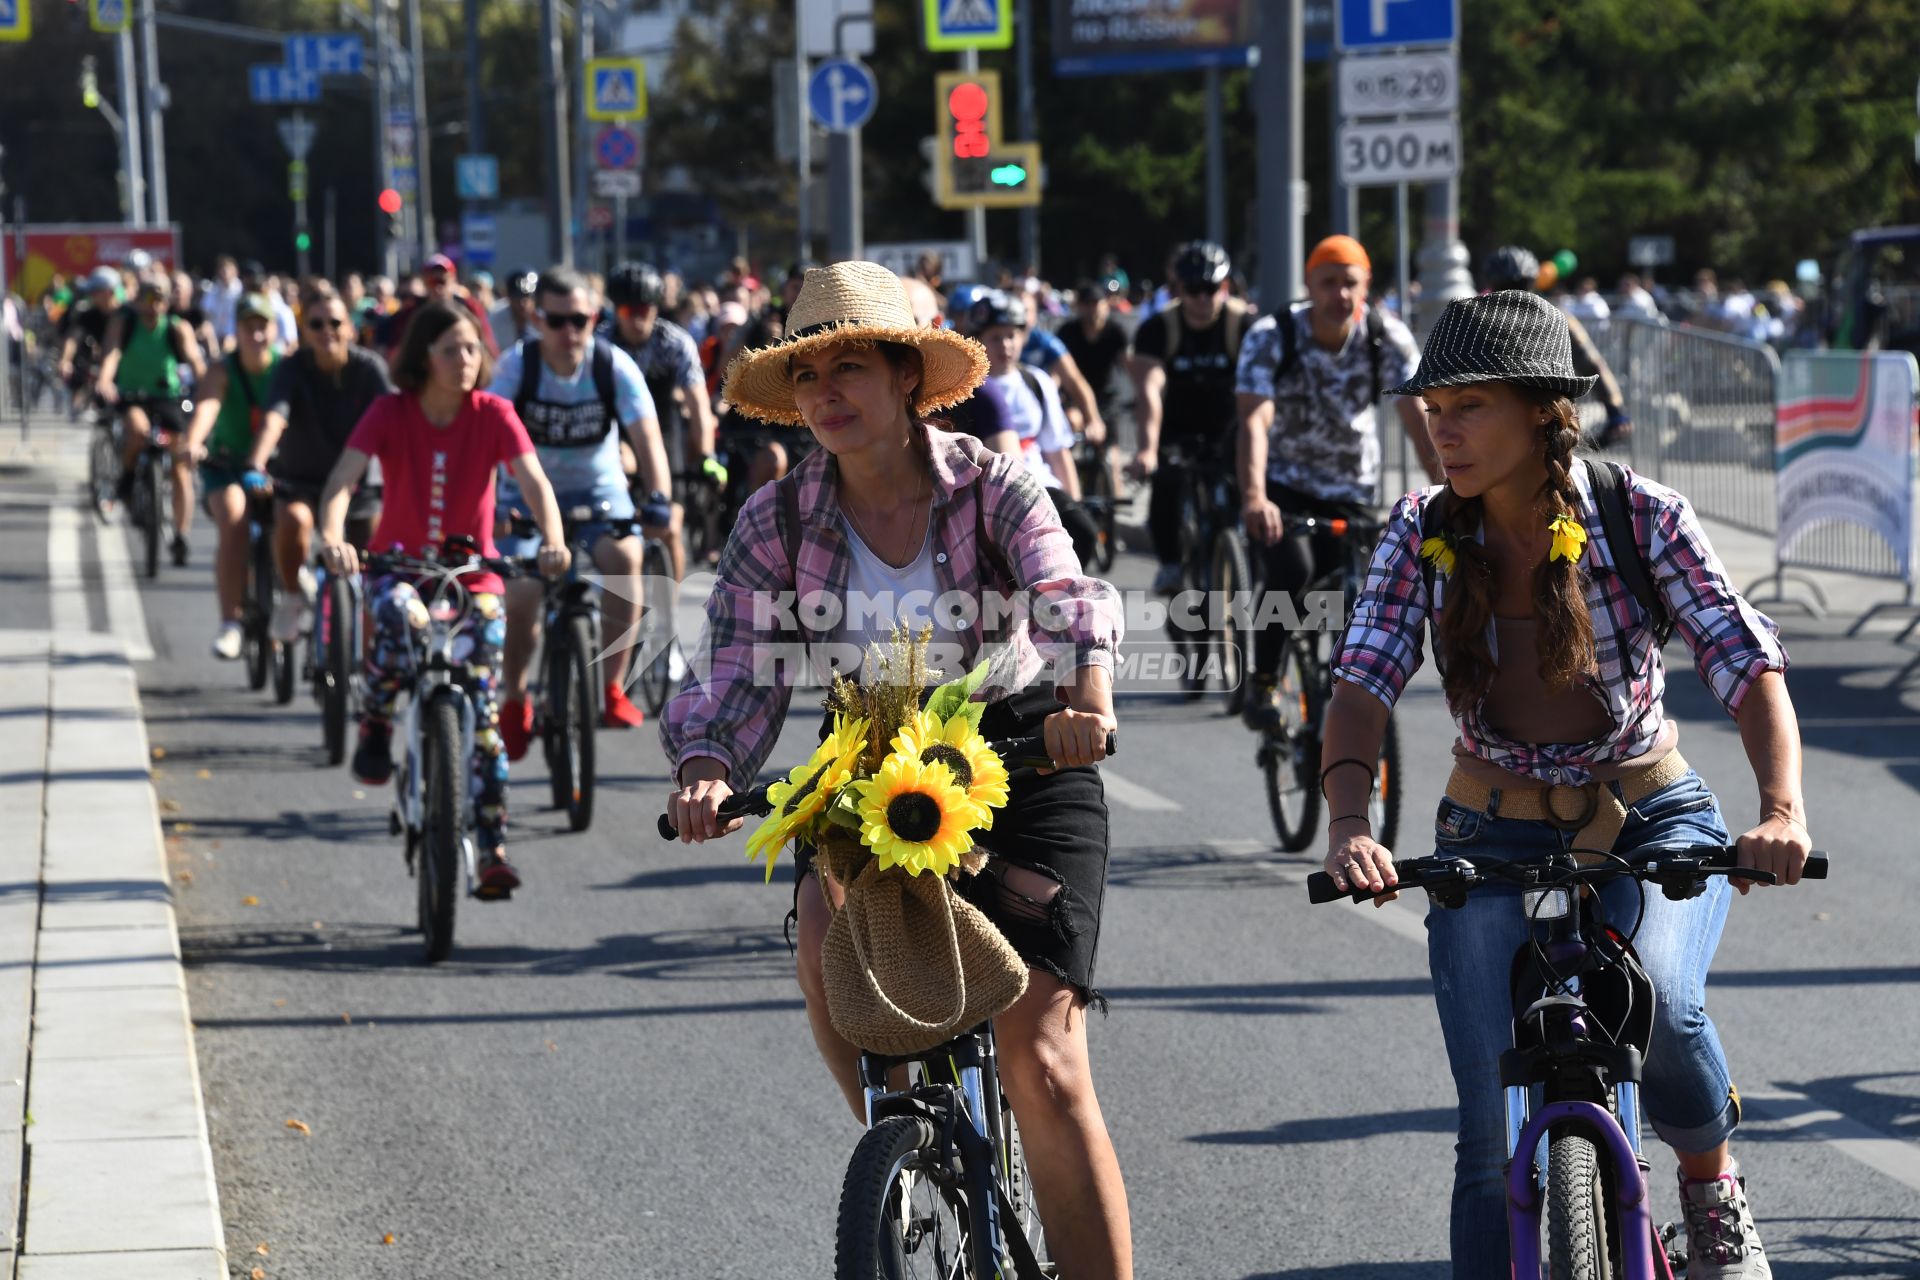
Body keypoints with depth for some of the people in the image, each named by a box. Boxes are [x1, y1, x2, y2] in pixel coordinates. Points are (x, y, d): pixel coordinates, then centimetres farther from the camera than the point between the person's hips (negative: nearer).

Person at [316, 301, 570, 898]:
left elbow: (533, 480, -19)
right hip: (400, 564, -1)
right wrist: (331, 536, -43)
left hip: (473, 573, 1)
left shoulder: (492, 414, -7)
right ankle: (375, 728, -13)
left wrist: (553, 540, -39)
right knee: (398, 615, -38)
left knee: (482, 709, -5)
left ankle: (492, 849, 1)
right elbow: (344, 478, -22)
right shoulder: (391, 412, -10)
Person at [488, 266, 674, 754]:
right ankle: (514, 698, 10)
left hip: (598, 490, 0)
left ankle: (612, 688, -17)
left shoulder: (614, 366, -14)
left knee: (623, 556, -29)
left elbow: (646, 435, -21)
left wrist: (659, 498, -37)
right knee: (521, 594, -18)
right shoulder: (517, 365, -16)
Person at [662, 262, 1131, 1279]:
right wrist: (704, 767, -33)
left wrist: (1086, 695, -50)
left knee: (1042, 1059, -10)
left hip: (1019, 755, -2)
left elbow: (1067, 596, -29)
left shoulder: (993, 488, -12)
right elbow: (735, 668, -12)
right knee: (828, 936, -30)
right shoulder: (778, 522, -5)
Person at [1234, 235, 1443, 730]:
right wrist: (1253, 498, -48)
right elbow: (1254, 421, -32)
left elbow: (1417, 416, -21)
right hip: (1283, 486, -2)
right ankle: (1263, 685, -11)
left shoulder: (1388, 336, -14)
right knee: (1293, 570, -28)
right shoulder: (1271, 337, -20)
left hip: (1352, 492, 2)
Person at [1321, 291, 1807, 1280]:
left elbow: (1748, 663, -19)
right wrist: (1348, 820, -37)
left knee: (1656, 1002, -31)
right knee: (1498, 1136, -7)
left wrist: (1781, 809, -38)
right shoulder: (1424, 532, -7)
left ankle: (1713, 1190, -1)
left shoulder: (1641, 517, -13)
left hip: (1653, 825, -2)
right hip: (1493, 840, 2)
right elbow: (1364, 680, -17)